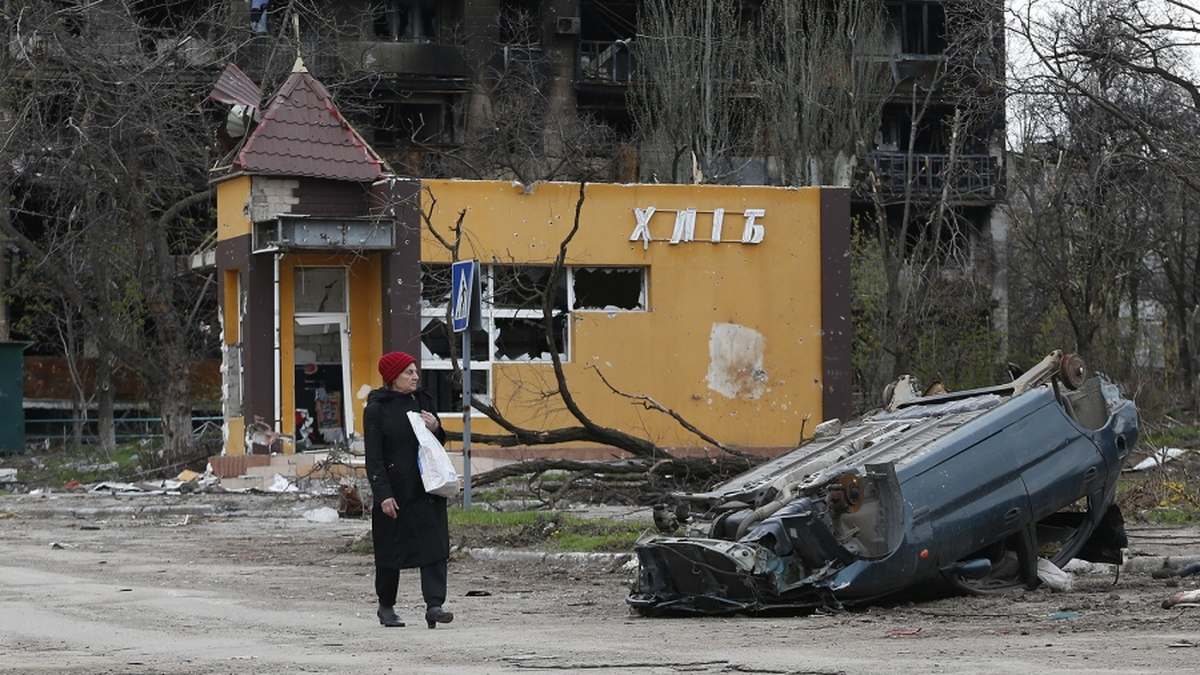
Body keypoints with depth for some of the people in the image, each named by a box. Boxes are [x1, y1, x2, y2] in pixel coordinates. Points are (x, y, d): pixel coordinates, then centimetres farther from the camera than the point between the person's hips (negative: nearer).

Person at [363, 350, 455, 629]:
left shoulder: (423, 401, 10)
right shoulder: (376, 409, -6)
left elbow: (440, 444, 19)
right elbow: (374, 457, -9)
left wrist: (436, 428, -4)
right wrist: (383, 495, -17)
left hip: (427, 488, 4)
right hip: (394, 490, -4)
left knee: (434, 542, -9)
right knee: (390, 547, 7)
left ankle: (434, 605, -13)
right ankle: (386, 606, 24)